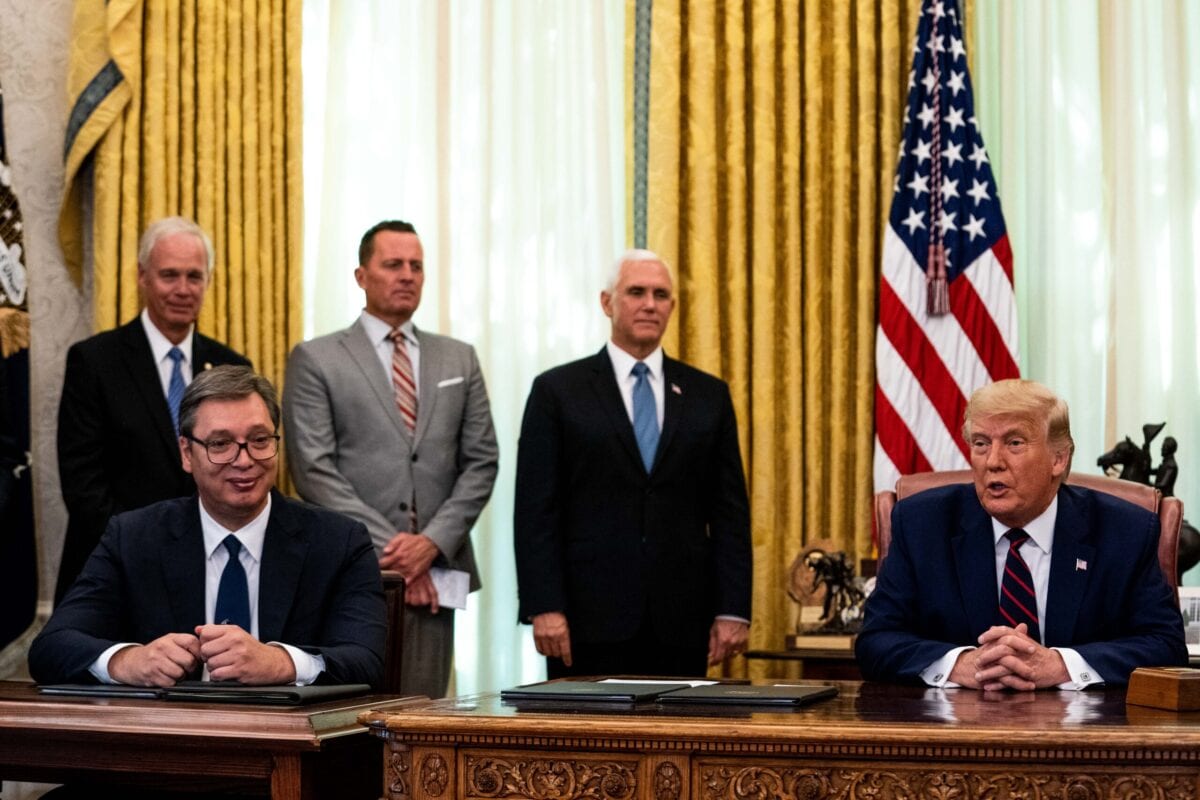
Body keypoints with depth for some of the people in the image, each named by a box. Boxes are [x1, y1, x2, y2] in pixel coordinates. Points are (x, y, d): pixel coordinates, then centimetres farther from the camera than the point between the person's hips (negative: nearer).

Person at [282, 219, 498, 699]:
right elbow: (314, 470, -5)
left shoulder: (459, 359, 15)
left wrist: (434, 541, -6)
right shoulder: (315, 360, 3)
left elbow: (481, 461, 9)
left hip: (435, 570, 3)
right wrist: (386, 547, -11)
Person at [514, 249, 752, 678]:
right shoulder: (557, 390, 4)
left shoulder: (709, 395, 11)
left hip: (682, 622, 2)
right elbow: (536, 510, -1)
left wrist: (732, 610, 0)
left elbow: (729, 510, 8)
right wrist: (543, 607, -10)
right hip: (590, 619, -2)